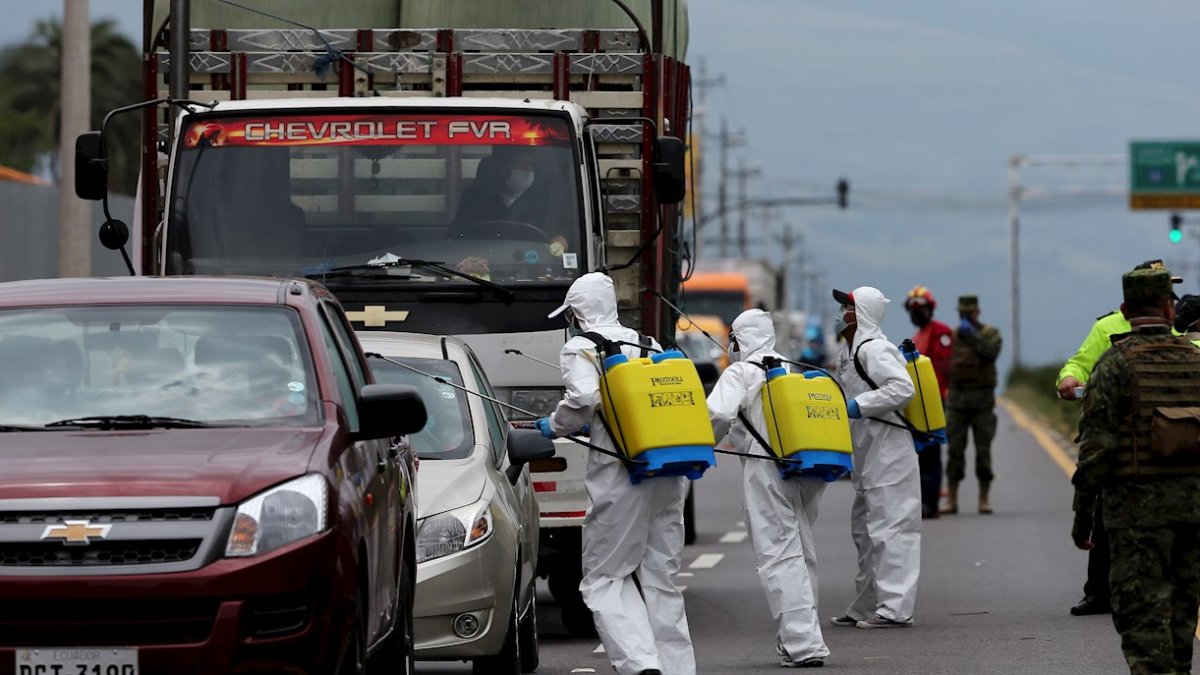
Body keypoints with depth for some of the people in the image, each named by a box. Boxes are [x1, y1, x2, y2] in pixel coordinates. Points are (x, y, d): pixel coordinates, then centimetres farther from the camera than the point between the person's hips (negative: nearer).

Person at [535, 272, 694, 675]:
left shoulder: (580, 349, 0)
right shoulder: (649, 346, 19)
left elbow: (584, 398, -17)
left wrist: (553, 427, 1)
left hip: (621, 474, -6)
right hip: (668, 472, 6)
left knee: (606, 577, 1)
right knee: (660, 578, 12)